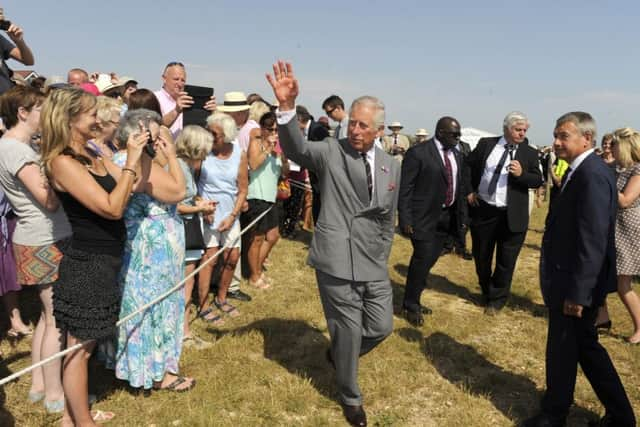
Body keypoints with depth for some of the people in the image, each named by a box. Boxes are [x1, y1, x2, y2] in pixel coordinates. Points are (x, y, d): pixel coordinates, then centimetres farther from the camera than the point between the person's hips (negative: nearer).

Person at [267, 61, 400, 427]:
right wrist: (288, 107, -43)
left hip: (374, 264, 5)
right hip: (338, 261, -4)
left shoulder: (392, 166, 7)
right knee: (349, 330, 5)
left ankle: (339, 352, 43)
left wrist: (381, 257, 12)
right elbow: (296, 148, -27)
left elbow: (388, 220, 14)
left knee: (381, 327, 11)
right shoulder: (330, 152, -6)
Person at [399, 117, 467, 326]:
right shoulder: (417, 153, -11)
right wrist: (405, 219, -16)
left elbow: (460, 186, 16)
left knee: (430, 259, 12)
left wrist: (460, 215, 12)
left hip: (446, 217, 7)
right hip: (424, 217, -7)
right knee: (423, 259, -6)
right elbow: (405, 188, -13)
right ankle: (411, 305, 13)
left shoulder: (456, 155, 11)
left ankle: (413, 300, 28)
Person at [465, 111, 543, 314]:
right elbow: (468, 165, 11)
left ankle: (496, 299, 22)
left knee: (506, 260, 4)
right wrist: (469, 190, 2)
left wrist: (521, 174, -24)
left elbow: (538, 181, -5)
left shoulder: (530, 153, 0)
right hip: (482, 210, 2)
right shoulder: (486, 144, 2)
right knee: (481, 256, 15)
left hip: (511, 215, -1)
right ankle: (486, 292, 38)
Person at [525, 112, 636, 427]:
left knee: (563, 348, 7)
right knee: (584, 345, 19)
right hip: (567, 278, 10)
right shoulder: (580, 171, 10)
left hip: (575, 283, -10)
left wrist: (577, 293, -23)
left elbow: (593, 241, -25)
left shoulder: (592, 175, -22)